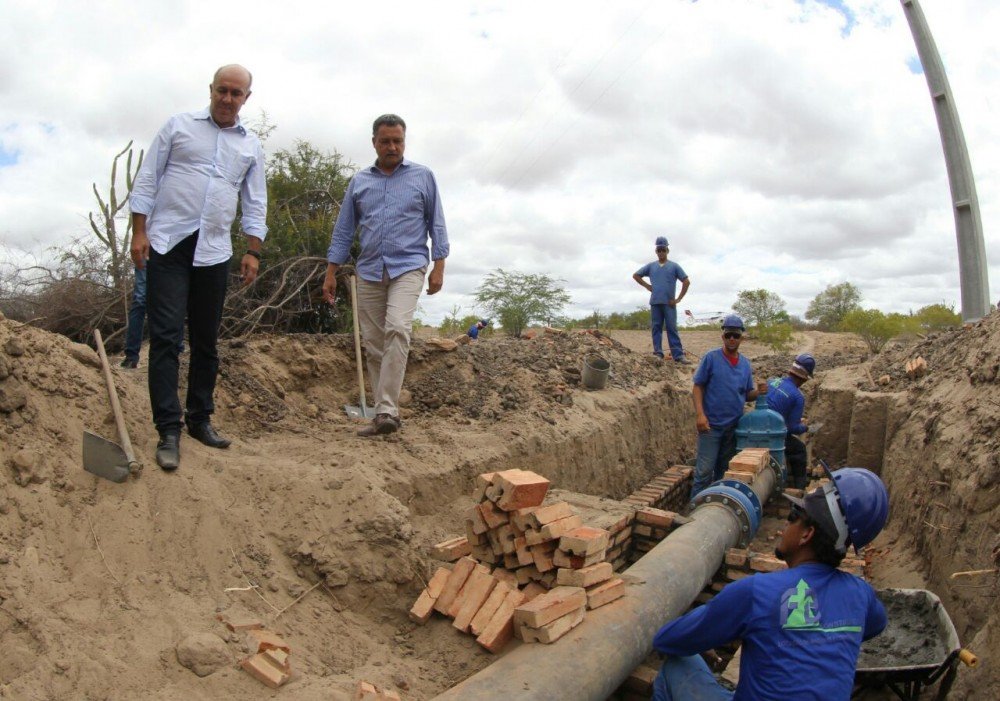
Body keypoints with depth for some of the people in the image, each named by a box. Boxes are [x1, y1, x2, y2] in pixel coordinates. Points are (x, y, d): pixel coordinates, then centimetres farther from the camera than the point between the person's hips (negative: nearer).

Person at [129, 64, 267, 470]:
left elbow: (255, 203, 13)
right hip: (167, 243, -3)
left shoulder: (250, 146, 14)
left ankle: (199, 419, 20)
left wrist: (253, 251, 3)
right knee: (166, 335, -9)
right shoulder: (179, 125, 7)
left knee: (206, 341, 8)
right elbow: (147, 180, 4)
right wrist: (139, 231, -4)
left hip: (214, 253, 3)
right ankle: (168, 430, -7)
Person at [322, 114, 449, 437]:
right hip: (369, 271, 4)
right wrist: (331, 272, 8)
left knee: (397, 329, -25)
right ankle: (383, 413, 10)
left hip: (407, 267, -3)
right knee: (373, 344, 2)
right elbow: (344, 229, 13)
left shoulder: (423, 176, 7)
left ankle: (387, 410, -25)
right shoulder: (359, 180, 13)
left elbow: (436, 223, 7)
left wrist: (439, 266, -3)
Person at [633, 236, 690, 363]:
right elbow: (635, 275, 20)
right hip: (655, 302, 2)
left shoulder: (674, 266, 4)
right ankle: (658, 353, 7)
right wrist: (647, 286, 9)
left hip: (669, 303, -2)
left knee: (672, 328, -5)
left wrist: (678, 299, -3)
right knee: (656, 328, 3)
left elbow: (686, 282, 1)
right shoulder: (651, 266, 11)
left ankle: (678, 355, -8)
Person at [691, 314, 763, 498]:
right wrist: (700, 414, -17)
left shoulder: (745, 364, 9)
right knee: (705, 470, -5)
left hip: (734, 426, 5)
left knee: (724, 470, 15)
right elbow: (697, 387, -7)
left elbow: (747, 395, 14)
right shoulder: (711, 358, -6)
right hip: (711, 424, -5)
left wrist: (758, 392, -8)